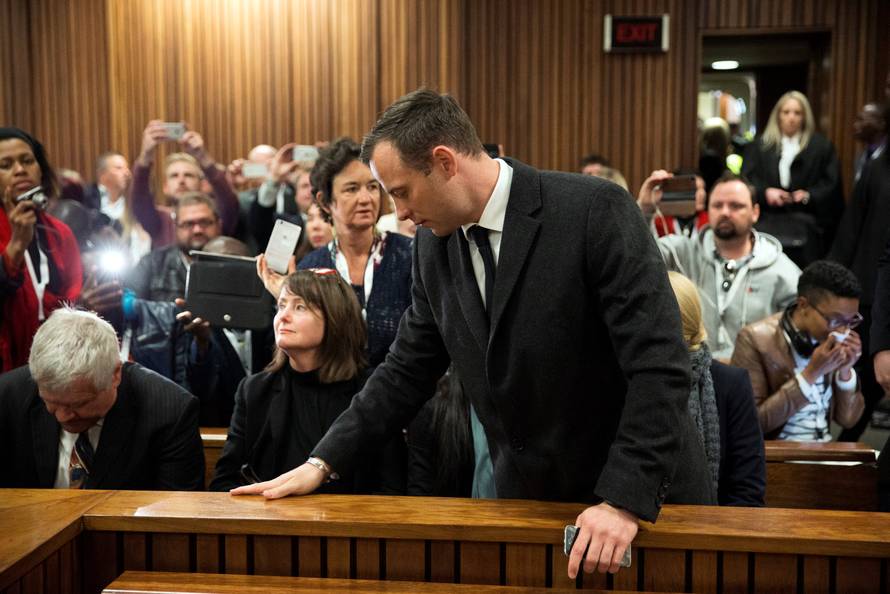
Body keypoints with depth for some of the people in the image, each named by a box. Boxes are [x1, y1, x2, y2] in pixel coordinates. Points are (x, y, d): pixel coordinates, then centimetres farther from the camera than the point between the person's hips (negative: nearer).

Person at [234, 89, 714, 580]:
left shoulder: (596, 210, -18)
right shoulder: (434, 244, 0)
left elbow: (659, 365, -21)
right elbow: (409, 368, 8)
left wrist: (625, 499, -25)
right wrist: (323, 461, 3)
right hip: (525, 499, 5)